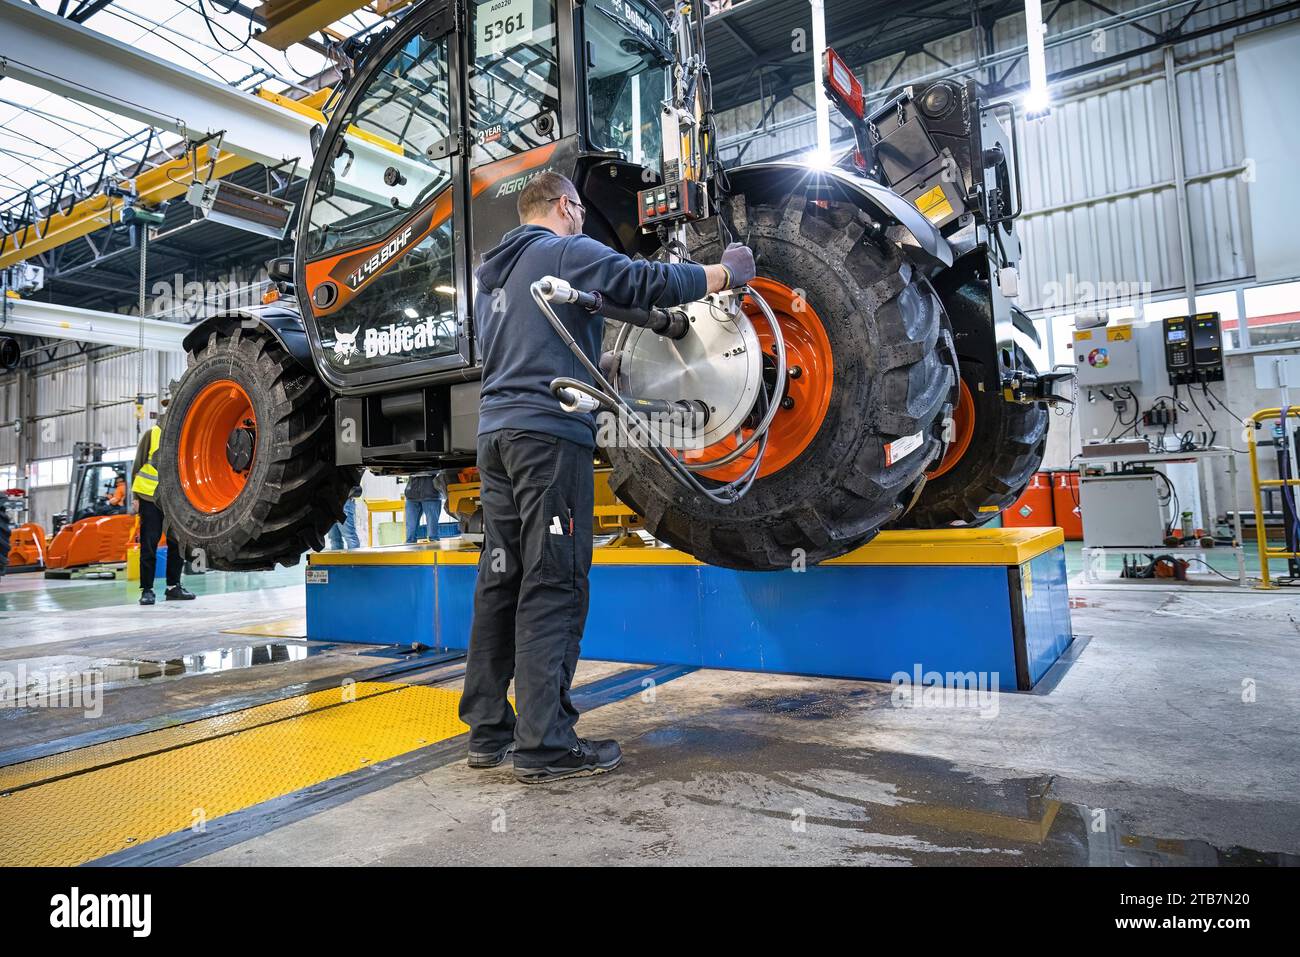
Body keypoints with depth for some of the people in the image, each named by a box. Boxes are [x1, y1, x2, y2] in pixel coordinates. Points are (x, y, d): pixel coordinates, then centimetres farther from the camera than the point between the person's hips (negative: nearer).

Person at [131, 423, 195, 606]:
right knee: (148, 546, 1)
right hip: (150, 497, -3)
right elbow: (138, 466, 2)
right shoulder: (152, 434, 1)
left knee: (177, 544, 5)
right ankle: (147, 589, 8)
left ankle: (174, 586, 15)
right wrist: (135, 497, -2)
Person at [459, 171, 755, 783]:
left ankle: (488, 731, 12)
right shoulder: (567, 251, 1)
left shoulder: (494, 273, 26)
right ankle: (544, 744, -8)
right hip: (550, 429, -8)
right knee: (553, 585, -9)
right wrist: (726, 273, 6)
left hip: (496, 432, 9)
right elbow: (648, 282, -8)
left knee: (502, 581, 7)